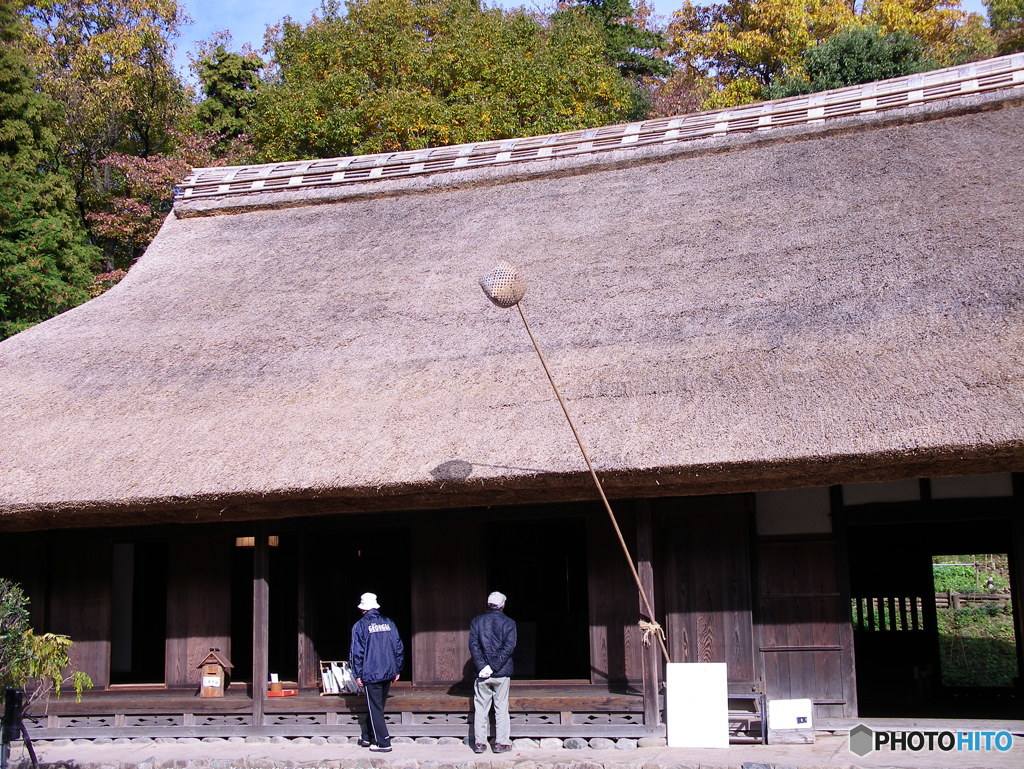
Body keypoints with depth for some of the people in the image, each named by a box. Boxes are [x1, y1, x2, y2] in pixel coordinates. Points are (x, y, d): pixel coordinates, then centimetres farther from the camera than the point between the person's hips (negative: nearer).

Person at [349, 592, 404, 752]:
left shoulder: (360, 626, -7)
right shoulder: (388, 623, 8)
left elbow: (356, 652, -10)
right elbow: (399, 647, 10)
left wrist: (358, 674, -3)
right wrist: (397, 670, 16)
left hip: (371, 674, -5)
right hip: (388, 673, 5)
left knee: (375, 709, 1)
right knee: (377, 706, 17)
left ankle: (383, 743, -1)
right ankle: (367, 737, 28)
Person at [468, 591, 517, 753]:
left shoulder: (477, 621, 3)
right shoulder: (509, 623, -1)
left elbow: (473, 644, -6)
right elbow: (509, 647, -11)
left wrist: (482, 666, -11)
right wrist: (494, 667, -13)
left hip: (482, 673, 1)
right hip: (501, 673, -1)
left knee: (480, 708, 8)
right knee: (501, 708, 6)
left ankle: (479, 742, 8)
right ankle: (501, 743, 6)